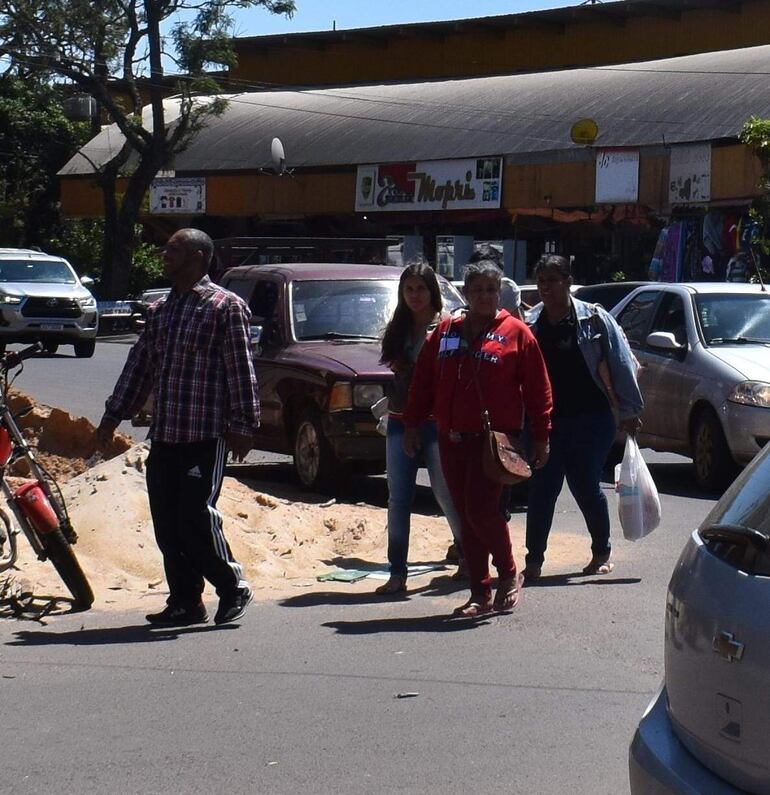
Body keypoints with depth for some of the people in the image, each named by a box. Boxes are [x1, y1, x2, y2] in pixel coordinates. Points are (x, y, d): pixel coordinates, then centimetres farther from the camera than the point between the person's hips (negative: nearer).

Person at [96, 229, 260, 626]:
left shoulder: (225, 306, -4)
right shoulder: (159, 310, 17)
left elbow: (240, 370, -8)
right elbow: (139, 365, 22)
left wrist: (243, 424, -11)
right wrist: (113, 415, 20)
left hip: (205, 435, -7)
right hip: (163, 435, 7)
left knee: (196, 519, -10)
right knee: (166, 525, 6)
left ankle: (232, 587, 8)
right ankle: (185, 602, 14)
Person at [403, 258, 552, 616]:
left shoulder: (516, 333, 0)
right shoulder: (446, 331, 12)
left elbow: (537, 388, 0)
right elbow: (423, 381, 15)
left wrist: (541, 438, -2)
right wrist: (412, 424, 10)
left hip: (496, 438, -5)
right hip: (452, 439, 5)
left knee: (480, 509, -14)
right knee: (466, 516, 6)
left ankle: (509, 574, 9)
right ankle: (480, 594, 13)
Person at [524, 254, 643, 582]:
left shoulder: (594, 319, -6)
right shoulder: (530, 324, 3)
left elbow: (622, 364, -2)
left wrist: (629, 412, -2)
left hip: (591, 420, -2)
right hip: (547, 422, 3)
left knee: (586, 487, 3)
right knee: (541, 490, -2)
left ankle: (602, 552, 24)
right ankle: (534, 560, 2)